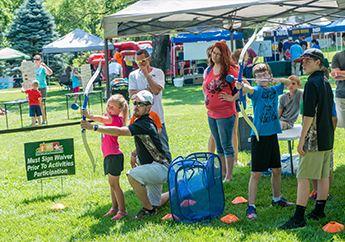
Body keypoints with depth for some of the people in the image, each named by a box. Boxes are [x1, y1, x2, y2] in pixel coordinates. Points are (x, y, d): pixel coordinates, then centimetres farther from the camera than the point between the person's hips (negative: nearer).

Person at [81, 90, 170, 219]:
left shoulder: (144, 125, -22)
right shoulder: (141, 122, 10)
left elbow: (119, 131, -35)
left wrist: (94, 127, -40)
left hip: (160, 169, -10)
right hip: (155, 170, 10)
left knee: (132, 174, -32)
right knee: (154, 204, 19)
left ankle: (148, 209, -20)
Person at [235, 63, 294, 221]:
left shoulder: (275, 90, 9)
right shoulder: (256, 91, -8)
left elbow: (291, 82, 20)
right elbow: (248, 89, -30)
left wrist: (279, 80, -1)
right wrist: (240, 86, -54)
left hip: (272, 134, 6)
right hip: (259, 135, -6)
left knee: (277, 170, 17)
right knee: (256, 173, -7)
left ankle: (277, 198, 37)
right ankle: (251, 207, -4)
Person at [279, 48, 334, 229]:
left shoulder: (312, 83, -15)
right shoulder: (326, 82, 13)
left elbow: (309, 114, -20)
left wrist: (302, 138, -17)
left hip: (314, 139, -9)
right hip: (327, 138, 9)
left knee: (303, 177, -8)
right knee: (323, 175, 14)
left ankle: (298, 218, -11)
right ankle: (319, 211, 23)